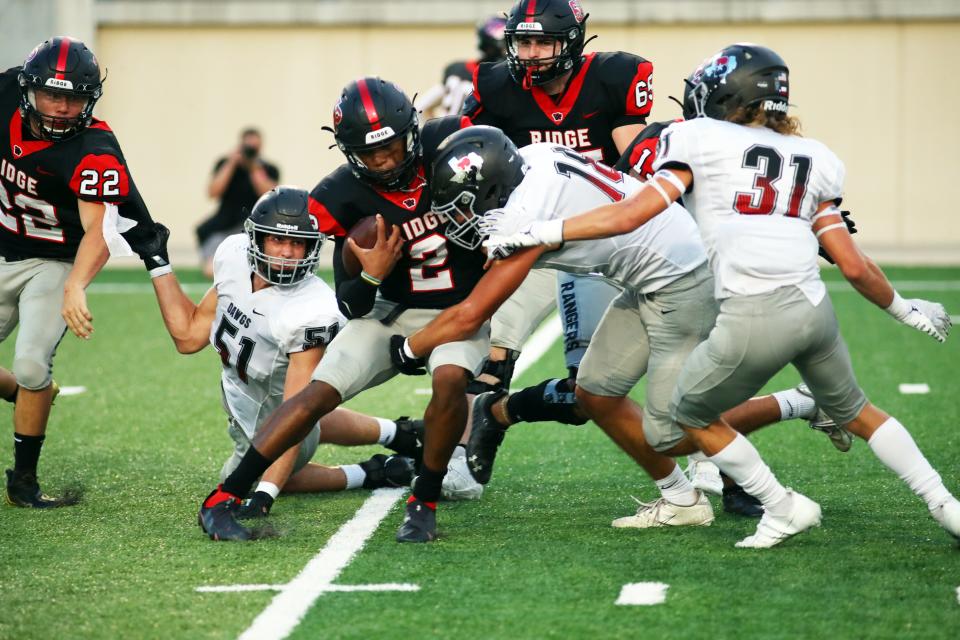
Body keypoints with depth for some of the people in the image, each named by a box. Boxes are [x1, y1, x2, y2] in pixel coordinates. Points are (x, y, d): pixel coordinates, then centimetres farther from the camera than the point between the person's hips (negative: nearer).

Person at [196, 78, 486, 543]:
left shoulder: (446, 144, -18)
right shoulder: (346, 198, -16)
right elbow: (352, 308, -11)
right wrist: (371, 276, -32)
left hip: (462, 308, 0)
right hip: (395, 311, 0)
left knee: (450, 379, -31)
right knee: (320, 393, -13)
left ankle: (424, 503, -12)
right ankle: (222, 500, -8)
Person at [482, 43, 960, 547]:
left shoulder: (702, 141, 8)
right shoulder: (812, 160, 20)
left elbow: (634, 212, -3)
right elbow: (854, 266, 16)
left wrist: (538, 234, 0)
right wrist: (904, 309, 32)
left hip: (753, 317, -5)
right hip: (814, 310, 5)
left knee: (692, 413, 20)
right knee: (853, 411, 29)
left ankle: (784, 509, 17)